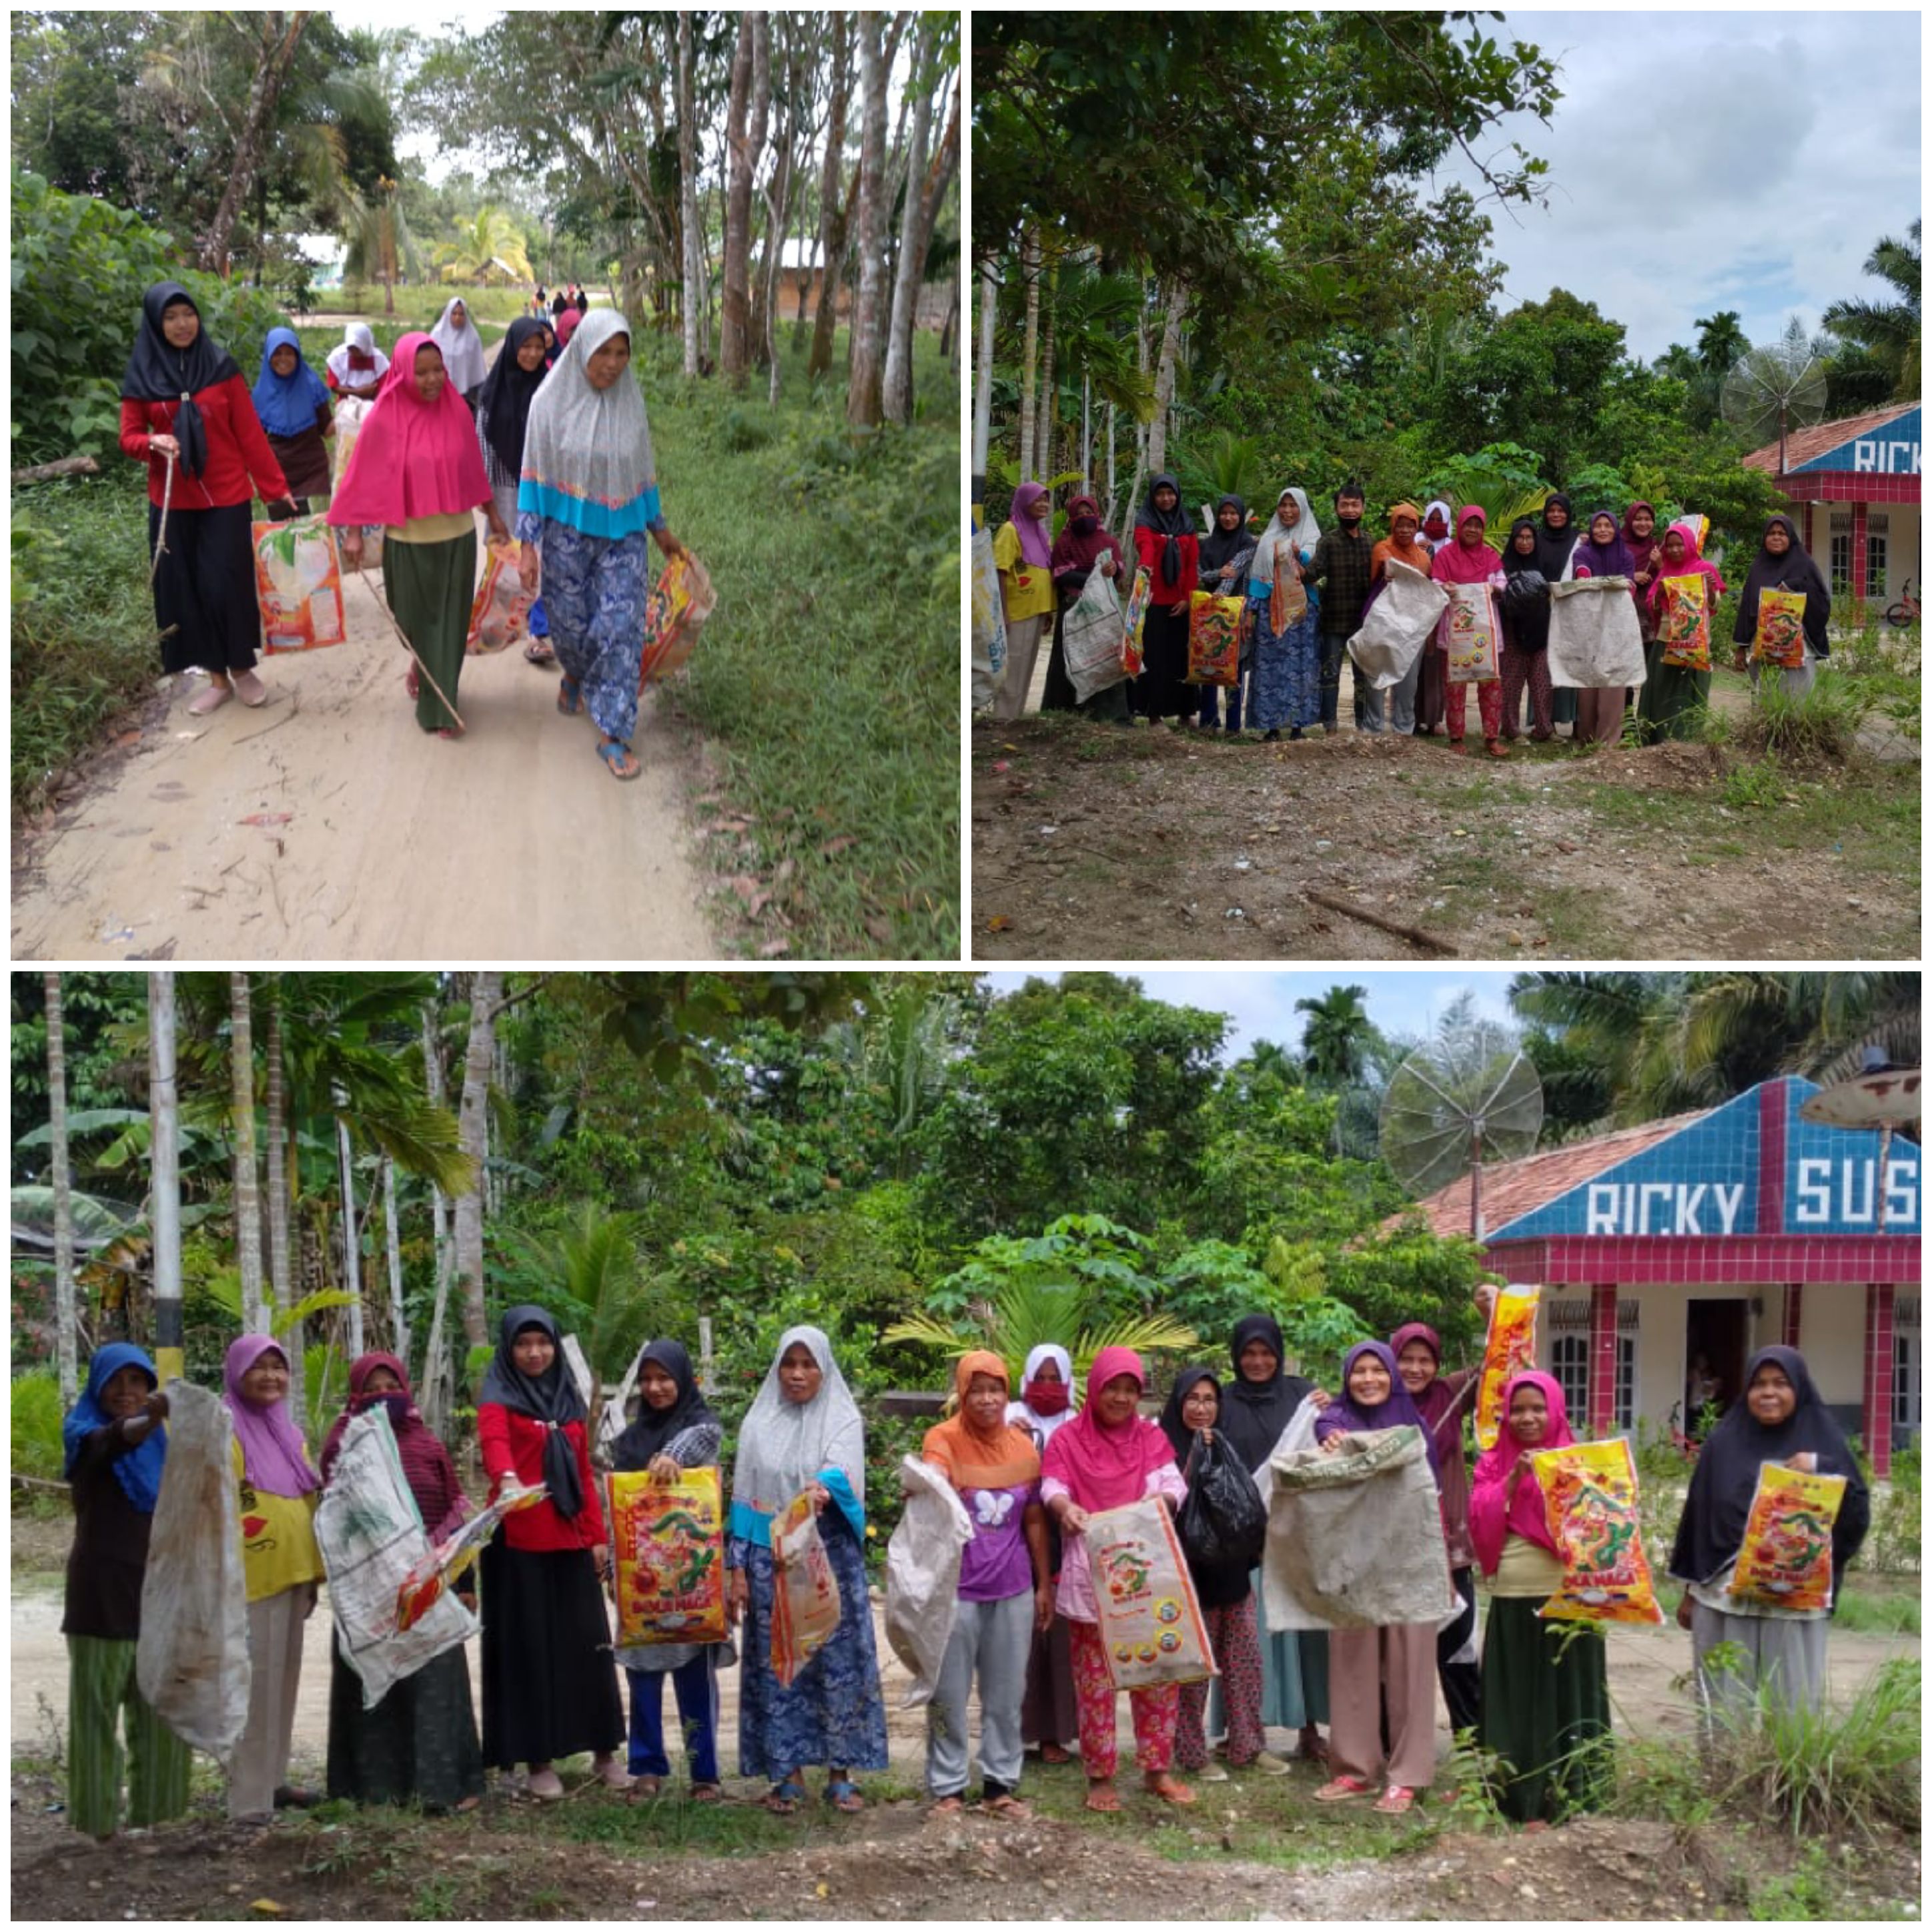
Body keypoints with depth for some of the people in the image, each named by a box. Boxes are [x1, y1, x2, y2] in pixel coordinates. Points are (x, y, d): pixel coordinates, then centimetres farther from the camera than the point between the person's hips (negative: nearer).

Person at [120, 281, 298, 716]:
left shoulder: (221, 366, -3)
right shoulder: (142, 376, -1)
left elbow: (250, 433, -2)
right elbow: (129, 437, 3)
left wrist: (276, 488, -3)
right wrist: (152, 443, -20)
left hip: (227, 498, -2)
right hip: (172, 503, 2)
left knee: (226, 584, -3)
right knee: (184, 588, 4)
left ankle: (242, 668, 18)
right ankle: (218, 678, 16)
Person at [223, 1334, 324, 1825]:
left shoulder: (290, 1434, 14)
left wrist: (312, 1575, 19)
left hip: (291, 1574, 8)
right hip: (251, 1578, -8)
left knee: (283, 1679, 13)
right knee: (254, 1682, -8)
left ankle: (272, 1778, 23)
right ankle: (249, 1798, -7)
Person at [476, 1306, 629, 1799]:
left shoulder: (570, 1399, 15)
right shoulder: (499, 1398, -2)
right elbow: (493, 1442, -25)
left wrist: (598, 1536, 8)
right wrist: (506, 1478, -46)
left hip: (570, 1541, 5)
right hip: (518, 1543, -5)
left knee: (588, 1642, 4)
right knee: (527, 1646, 0)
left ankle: (604, 1751, 12)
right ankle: (537, 1760, 5)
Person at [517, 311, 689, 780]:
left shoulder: (630, 403, 0)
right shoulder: (552, 403, -8)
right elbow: (534, 477, -6)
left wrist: (660, 528, 18)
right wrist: (528, 544, -9)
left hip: (622, 535, 2)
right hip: (567, 534, -1)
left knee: (621, 630, -7)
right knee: (570, 624, 9)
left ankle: (612, 733, 0)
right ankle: (575, 675, 45)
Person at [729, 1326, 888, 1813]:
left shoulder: (843, 1420, 1)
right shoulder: (760, 1425, 7)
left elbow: (842, 1469, -20)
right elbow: (744, 1499, 7)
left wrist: (824, 1487, -43)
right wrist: (738, 1568, 0)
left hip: (831, 1557, -2)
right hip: (771, 1559, 2)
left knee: (838, 1660, -2)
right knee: (778, 1663, 2)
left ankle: (840, 1773, 6)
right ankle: (788, 1773, 9)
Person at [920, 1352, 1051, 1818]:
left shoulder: (1023, 1445, 7)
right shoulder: (944, 1439, -5)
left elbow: (1034, 1519, 14)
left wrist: (1045, 1583, 14)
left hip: (1013, 1588, 4)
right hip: (956, 1588, -4)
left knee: (1007, 1694, 9)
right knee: (949, 1694, 2)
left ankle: (1001, 1783, 18)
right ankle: (947, 1786, 11)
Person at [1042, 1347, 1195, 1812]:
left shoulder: (1151, 1438, 12)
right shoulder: (1069, 1440, 5)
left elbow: (1174, 1483, 0)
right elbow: (1053, 1488, -7)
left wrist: (1161, 1499, -24)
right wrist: (1065, 1508, -30)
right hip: (1090, 1578, -3)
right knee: (1095, 1677, -1)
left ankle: (1157, 1769, 15)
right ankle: (1099, 1776, 7)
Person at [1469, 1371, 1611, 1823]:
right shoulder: (1493, 1464, 10)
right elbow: (1480, 1524, -2)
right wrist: (1513, 1480, -13)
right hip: (1511, 1604, 2)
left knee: (1566, 1698, 1)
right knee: (1515, 1703, 4)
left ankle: (1568, 1801, 5)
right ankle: (1515, 1799, 9)